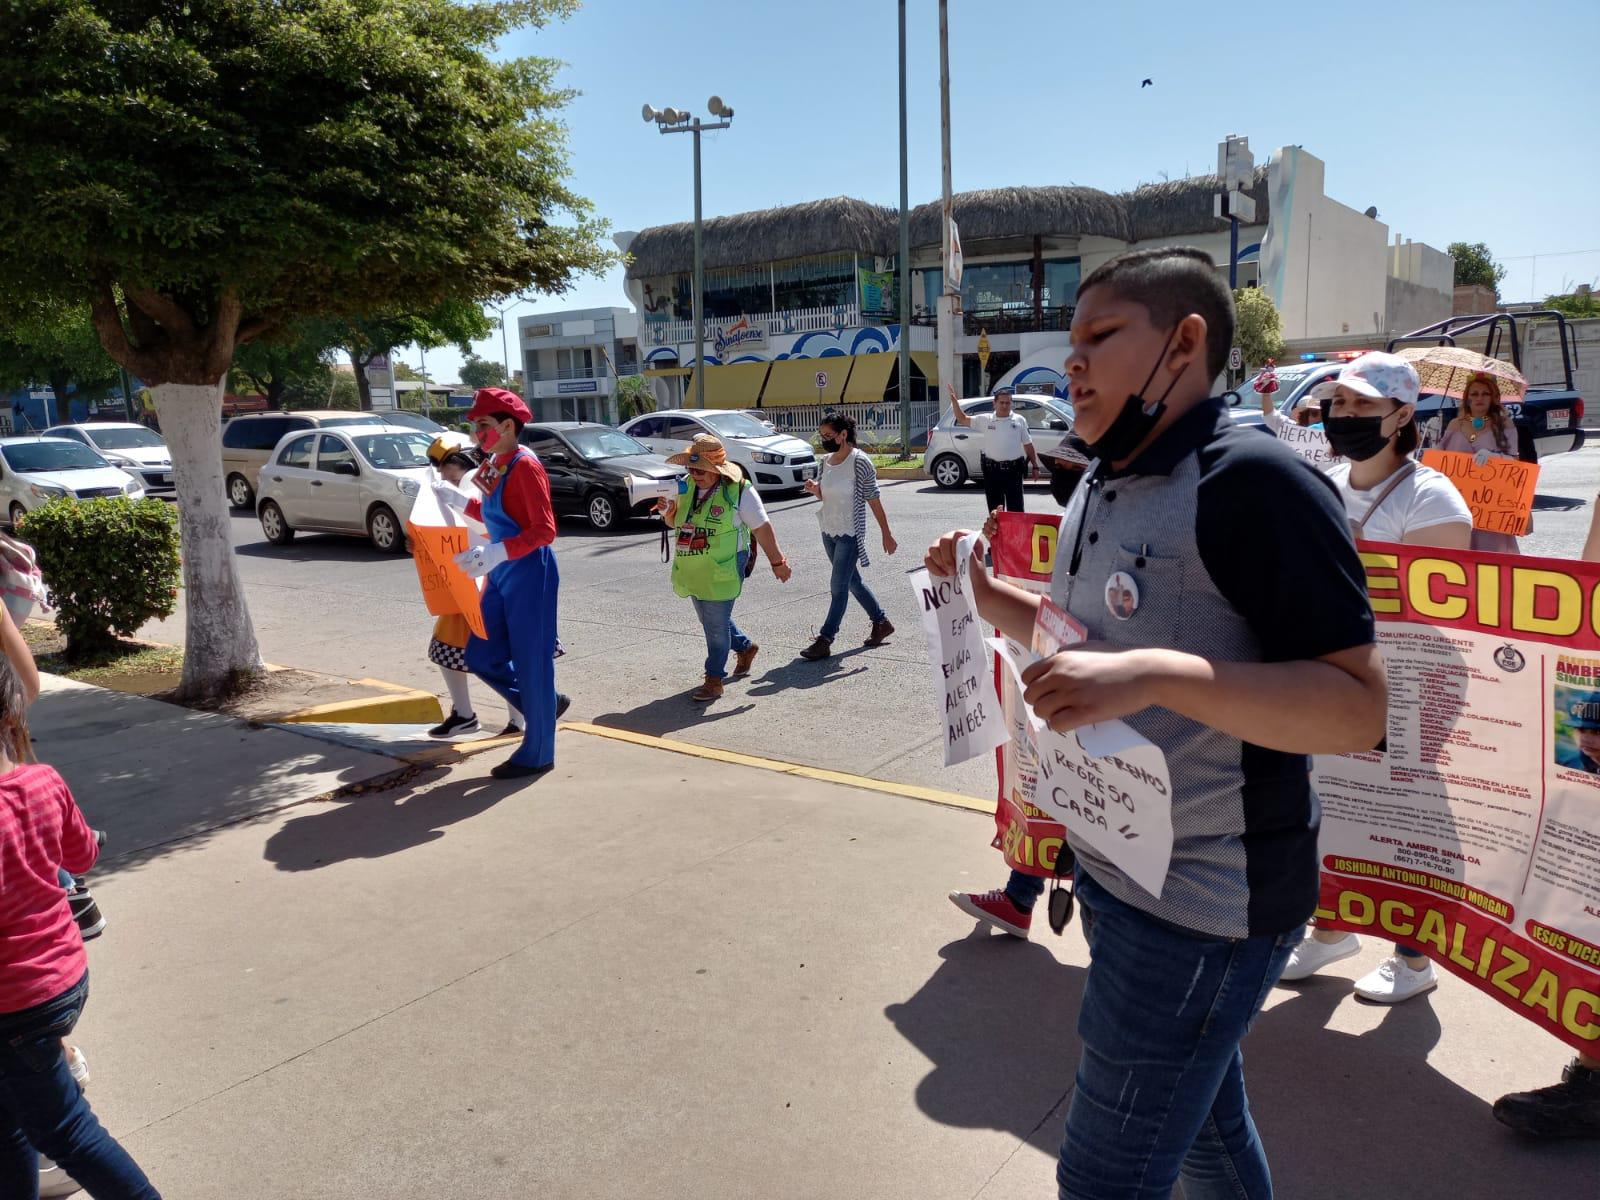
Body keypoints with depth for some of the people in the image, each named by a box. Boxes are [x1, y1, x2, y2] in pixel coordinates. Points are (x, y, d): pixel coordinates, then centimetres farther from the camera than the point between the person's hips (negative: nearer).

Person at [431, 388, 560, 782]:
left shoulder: (524, 466, -15)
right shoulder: (494, 467, 11)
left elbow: (544, 530, -21)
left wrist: (494, 554, -29)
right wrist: (457, 501, 17)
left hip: (529, 575, -9)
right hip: (501, 575, 9)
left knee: (531, 662, 0)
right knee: (481, 656, 12)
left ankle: (537, 754, 13)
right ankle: (543, 706, 30)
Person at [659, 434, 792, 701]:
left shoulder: (739, 490, -16)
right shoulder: (687, 486, 1)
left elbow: (762, 528, -9)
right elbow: (676, 522, 15)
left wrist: (777, 561, -4)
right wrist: (667, 511, -8)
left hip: (722, 571, -7)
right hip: (693, 571, 7)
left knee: (716, 625, -2)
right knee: (711, 621, 21)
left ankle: (714, 680, 10)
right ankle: (745, 647, 45)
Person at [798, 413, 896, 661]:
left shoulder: (859, 462, -15)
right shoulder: (827, 460, 6)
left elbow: (874, 501, -11)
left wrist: (886, 534, -9)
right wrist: (814, 489, -6)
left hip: (850, 535, -8)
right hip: (829, 531, 8)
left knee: (839, 587, -5)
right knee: (852, 581, 16)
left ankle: (825, 641, -2)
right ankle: (881, 622, 32)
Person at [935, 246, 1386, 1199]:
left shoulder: (1253, 481, -20)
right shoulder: (1102, 489, 8)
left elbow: (1360, 708, -25)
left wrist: (1152, 674, -36)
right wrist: (986, 593, 4)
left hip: (1204, 897, -9)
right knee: (1201, 1115, 27)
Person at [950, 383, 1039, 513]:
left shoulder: (1019, 420, 5)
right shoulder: (985, 420, 5)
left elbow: (1028, 445, 8)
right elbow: (962, 419, 8)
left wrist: (1035, 466, 6)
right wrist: (954, 400, -3)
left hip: (1013, 470, -1)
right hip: (992, 470, 1)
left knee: (1016, 508, 1)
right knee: (994, 508, 8)